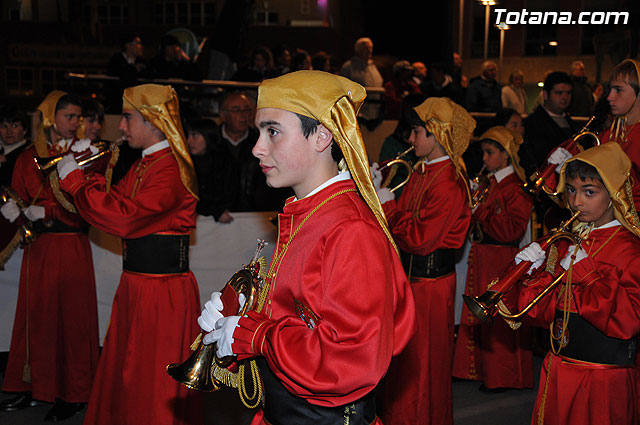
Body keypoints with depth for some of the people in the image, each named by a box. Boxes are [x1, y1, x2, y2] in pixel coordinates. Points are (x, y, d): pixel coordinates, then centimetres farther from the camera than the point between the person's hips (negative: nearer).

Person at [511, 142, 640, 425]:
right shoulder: (566, 242, 7)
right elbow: (542, 314, 6)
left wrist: (584, 270, -21)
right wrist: (535, 274, -11)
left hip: (603, 379, -5)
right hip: (556, 373, 6)